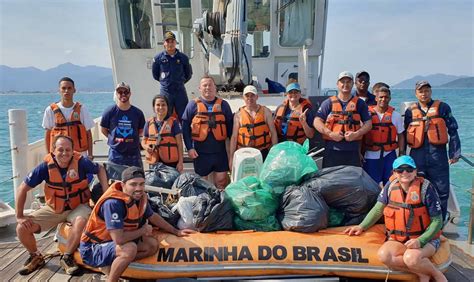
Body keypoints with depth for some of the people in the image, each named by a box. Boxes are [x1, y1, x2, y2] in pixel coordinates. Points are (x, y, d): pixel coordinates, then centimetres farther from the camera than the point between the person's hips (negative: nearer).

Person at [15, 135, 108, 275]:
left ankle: (67, 258, -11)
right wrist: (20, 216, -10)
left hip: (78, 206, -2)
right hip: (53, 208, 2)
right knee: (22, 228, -11)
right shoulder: (46, 166, -17)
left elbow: (100, 169, 0)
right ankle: (36, 257, 17)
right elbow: (23, 188, -8)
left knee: (80, 221, -35)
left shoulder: (81, 162, -20)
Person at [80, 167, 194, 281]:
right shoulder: (113, 203, -32)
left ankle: (110, 266, 2)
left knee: (152, 244, -2)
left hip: (115, 243, 8)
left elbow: (153, 217, 11)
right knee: (130, 248, -32)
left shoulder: (140, 197, -7)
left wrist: (176, 232, 13)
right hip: (93, 247, -8)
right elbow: (119, 239, -35)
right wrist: (143, 231, -18)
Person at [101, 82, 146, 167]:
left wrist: (132, 138, 4)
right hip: (116, 153, -1)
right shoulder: (110, 111, -3)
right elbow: (103, 129, 7)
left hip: (134, 153, 2)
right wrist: (113, 138, 3)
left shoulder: (137, 112, 1)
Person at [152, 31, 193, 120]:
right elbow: (155, 74, 12)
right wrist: (165, 82, 13)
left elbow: (189, 74, 14)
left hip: (180, 91, 1)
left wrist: (180, 82, 12)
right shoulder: (158, 58, 0)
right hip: (165, 91, -1)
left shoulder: (183, 57, 2)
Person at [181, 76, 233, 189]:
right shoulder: (193, 104, 3)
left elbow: (230, 127, 7)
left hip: (220, 150, 1)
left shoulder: (223, 104, 7)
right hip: (200, 151, 0)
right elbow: (185, 127, 0)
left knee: (221, 180, 2)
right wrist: (189, 148, -7)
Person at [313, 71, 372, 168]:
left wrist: (356, 134, -8)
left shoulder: (359, 103, 11)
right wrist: (330, 133, -12)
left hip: (352, 150, 1)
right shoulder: (328, 103, 8)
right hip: (332, 150, -1)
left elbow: (368, 123, 9)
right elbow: (317, 122, 1)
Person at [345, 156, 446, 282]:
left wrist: (420, 241, -22)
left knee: (411, 258, -35)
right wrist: (362, 226, -5)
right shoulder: (390, 186, 0)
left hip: (425, 239, -3)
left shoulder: (426, 187, -11)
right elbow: (378, 209, 9)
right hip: (398, 240, 4)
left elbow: (437, 221, -9)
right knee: (383, 255, -27)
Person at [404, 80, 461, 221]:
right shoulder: (410, 111, 11)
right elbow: (404, 135, 16)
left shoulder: (442, 107, 4)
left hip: (438, 155, -2)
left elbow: (453, 131, 4)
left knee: (442, 191, 2)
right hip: (417, 156, 2)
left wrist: (454, 153, -1)